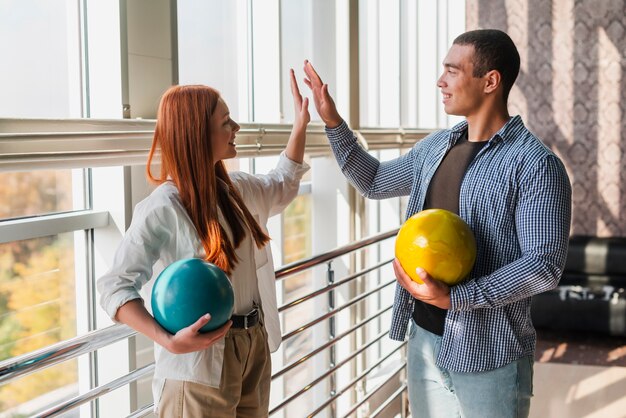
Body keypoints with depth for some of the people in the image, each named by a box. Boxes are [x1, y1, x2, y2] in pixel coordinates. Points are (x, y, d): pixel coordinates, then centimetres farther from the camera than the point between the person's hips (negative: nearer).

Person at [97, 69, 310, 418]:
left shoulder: (237, 189, 5)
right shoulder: (163, 209, -18)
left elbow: (282, 187, 27)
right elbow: (116, 287, -18)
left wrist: (301, 124, 18)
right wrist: (169, 341, -31)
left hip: (255, 346, 7)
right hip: (201, 362, -7)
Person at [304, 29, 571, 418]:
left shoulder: (535, 165, -15)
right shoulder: (434, 147, 7)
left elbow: (544, 265, -19)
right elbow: (373, 182, 21)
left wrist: (454, 297, -26)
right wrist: (333, 122, 11)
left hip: (487, 351, -6)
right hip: (423, 337, 7)